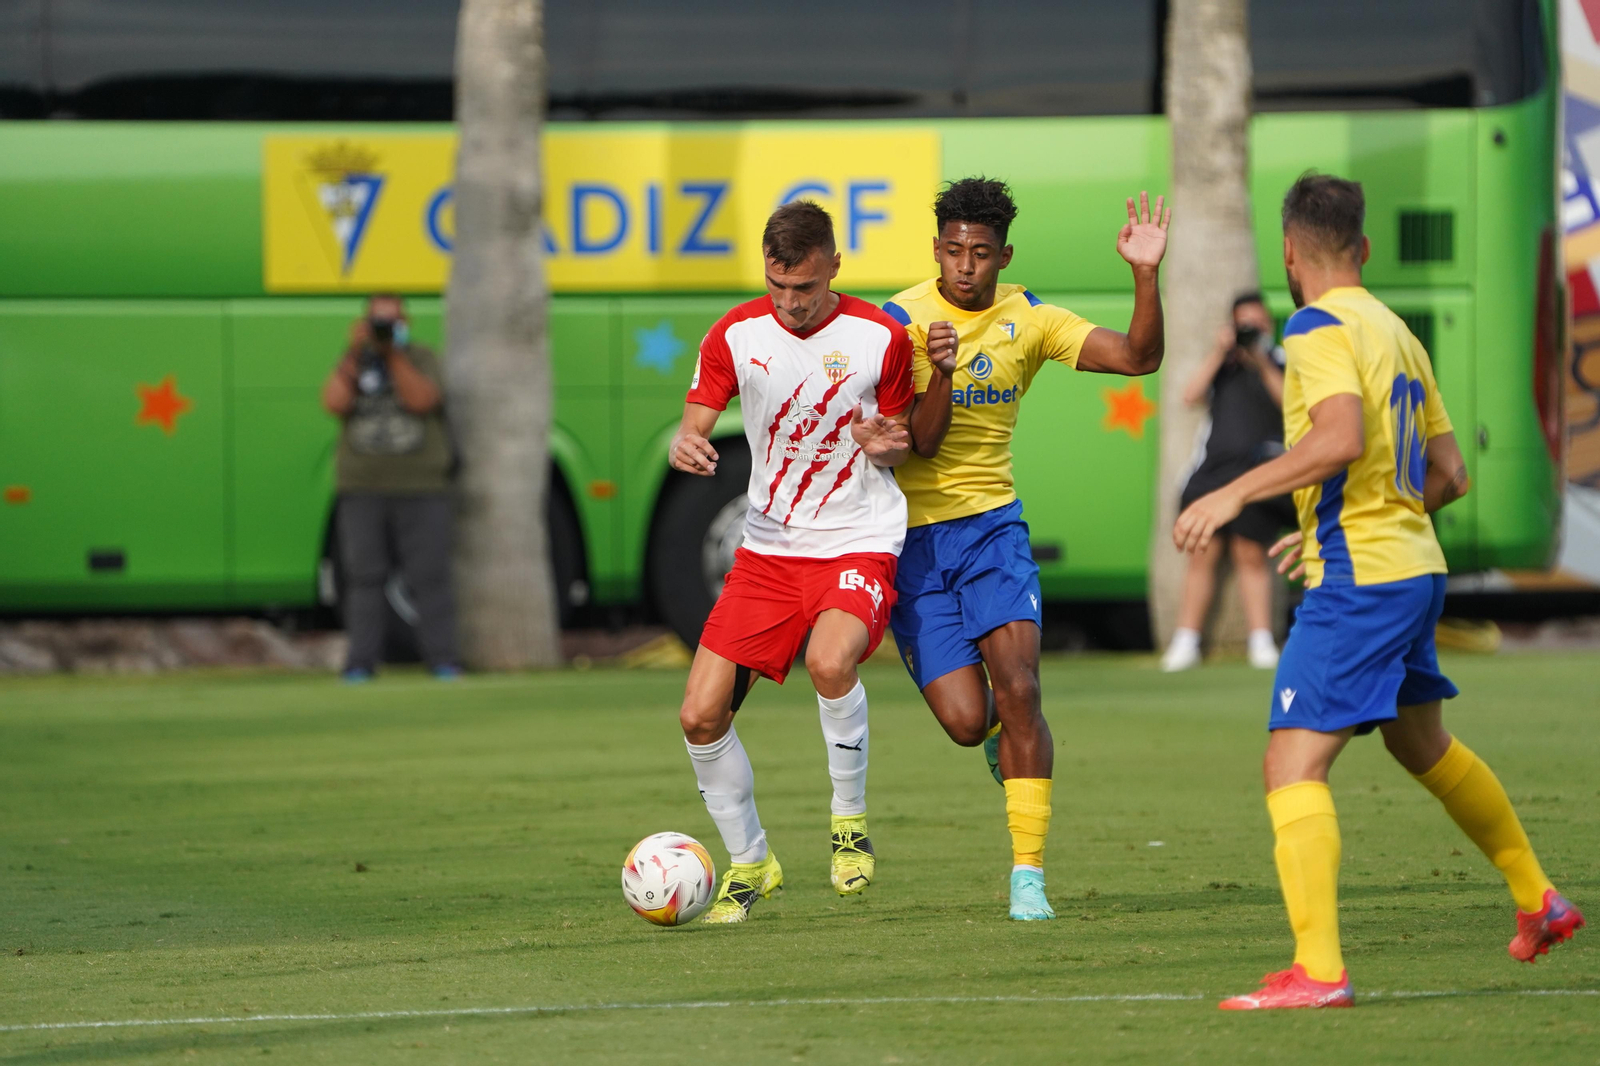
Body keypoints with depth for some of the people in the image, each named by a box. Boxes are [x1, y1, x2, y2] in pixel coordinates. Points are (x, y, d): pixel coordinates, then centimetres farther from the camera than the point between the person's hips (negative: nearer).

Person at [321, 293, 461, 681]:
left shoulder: (422, 359, 7)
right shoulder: (353, 362, 12)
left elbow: (421, 400, -11)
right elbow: (334, 402, -5)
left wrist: (394, 354, -12)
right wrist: (355, 353, -8)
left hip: (421, 489, -2)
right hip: (363, 491, 2)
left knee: (429, 576, -4)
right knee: (364, 578, -1)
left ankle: (442, 660, -2)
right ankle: (361, 662, 0)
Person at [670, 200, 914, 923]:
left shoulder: (878, 337, -6)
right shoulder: (736, 335, -2)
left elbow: (901, 440, 5)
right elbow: (694, 425, 1)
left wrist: (886, 445, -19)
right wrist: (686, 447, -23)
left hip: (860, 541, -3)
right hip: (768, 546, 3)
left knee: (829, 660, -34)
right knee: (701, 715, -5)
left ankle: (850, 819, -10)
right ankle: (749, 864, 17)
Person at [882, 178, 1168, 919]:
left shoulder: (1028, 320, 0)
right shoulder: (903, 322, -9)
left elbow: (1137, 357, -8)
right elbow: (923, 442, -15)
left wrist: (1146, 275, -22)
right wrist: (940, 371, -33)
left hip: (992, 524, 2)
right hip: (914, 537, -2)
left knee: (1018, 690, -17)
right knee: (965, 722, -9)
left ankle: (1029, 875, -10)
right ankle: (1000, 733, 31)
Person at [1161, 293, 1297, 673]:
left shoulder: (1281, 362, 9)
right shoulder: (1223, 364, 17)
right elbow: (1191, 396, 3)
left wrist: (1263, 366, -14)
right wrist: (1219, 353, -4)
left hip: (1258, 468, -3)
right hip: (1214, 466, 3)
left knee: (1250, 556, -5)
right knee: (1203, 554, -2)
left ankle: (1262, 641, 1)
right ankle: (1185, 642, 0)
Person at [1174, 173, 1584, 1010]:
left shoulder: (1319, 327, -11)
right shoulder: (1396, 332, 15)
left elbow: (1342, 438, -28)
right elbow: (1448, 475, 18)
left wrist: (1236, 493, -24)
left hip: (1358, 580, -9)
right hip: (1414, 564, 9)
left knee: (1293, 763, -14)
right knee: (1422, 744, 30)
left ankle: (1317, 969, -26)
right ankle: (1538, 902, 44)